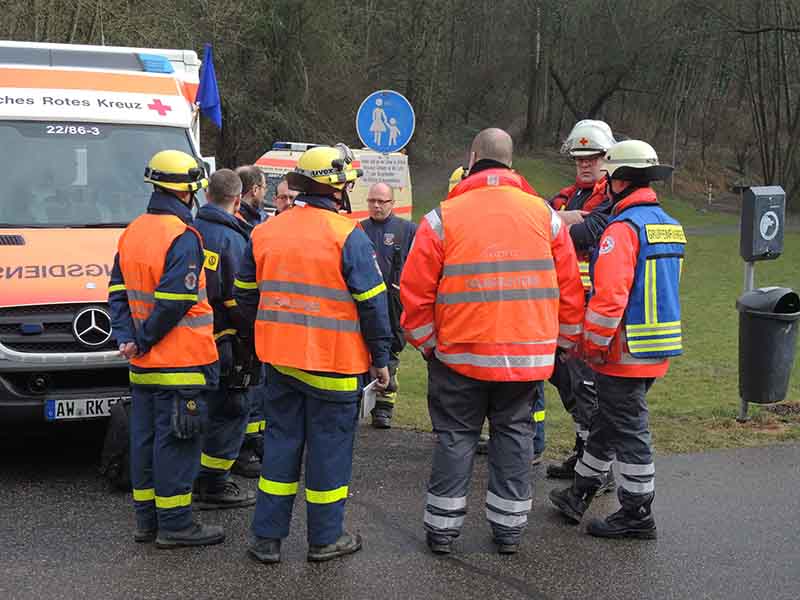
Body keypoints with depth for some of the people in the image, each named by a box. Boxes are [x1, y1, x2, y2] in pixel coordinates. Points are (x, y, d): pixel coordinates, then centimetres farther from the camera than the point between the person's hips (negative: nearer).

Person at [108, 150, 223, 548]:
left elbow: (118, 291, 10)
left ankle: (146, 519, 22)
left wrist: (126, 336, 2)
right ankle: (174, 525, 4)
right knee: (176, 441, -2)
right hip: (180, 364, -8)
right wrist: (144, 342, -12)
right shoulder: (183, 238, -16)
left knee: (145, 437, 14)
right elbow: (174, 302, -22)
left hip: (144, 365, 9)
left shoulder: (132, 232, 12)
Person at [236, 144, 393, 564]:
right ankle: (325, 538, 16)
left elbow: (245, 294, 14)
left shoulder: (265, 232, 7)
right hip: (334, 360, -5)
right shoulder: (348, 235, -11)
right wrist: (380, 358, -3)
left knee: (281, 440, 14)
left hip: (279, 358, 5)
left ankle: (266, 537, 17)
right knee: (329, 445, 6)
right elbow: (372, 303, -11)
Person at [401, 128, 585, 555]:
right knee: (514, 433, 13)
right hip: (528, 354, 2)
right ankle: (509, 527, 18)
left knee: (454, 436, 10)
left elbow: (415, 291, -5)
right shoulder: (544, 214, 2)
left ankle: (443, 527, 14)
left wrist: (426, 343, 7)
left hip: (460, 353, -2)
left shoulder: (442, 217, -6)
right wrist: (563, 341, 16)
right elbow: (570, 287, 5)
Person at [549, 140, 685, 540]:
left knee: (628, 430, 1)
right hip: (658, 351, 9)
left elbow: (609, 296, -24)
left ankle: (637, 515, 10)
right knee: (607, 422, 20)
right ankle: (579, 495, 33)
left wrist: (593, 345, -13)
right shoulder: (669, 225, 12)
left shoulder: (623, 228, -18)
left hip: (625, 351, -9)